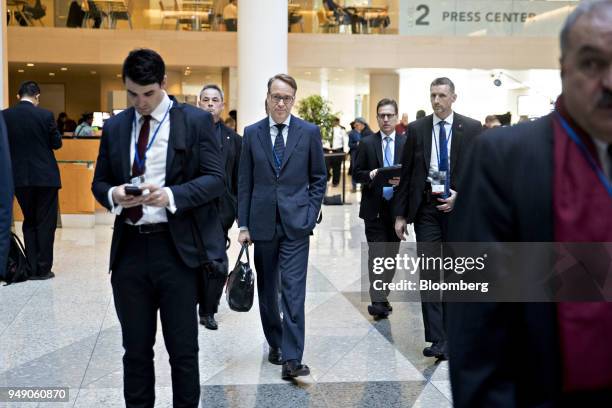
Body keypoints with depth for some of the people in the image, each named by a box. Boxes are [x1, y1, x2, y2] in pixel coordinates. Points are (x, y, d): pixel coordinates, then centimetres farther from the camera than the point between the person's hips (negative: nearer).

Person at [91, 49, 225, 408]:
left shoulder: (196, 121, 0)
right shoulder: (115, 127, 11)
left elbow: (215, 179, -5)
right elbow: (99, 182, 14)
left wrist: (171, 195, -21)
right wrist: (113, 194, -9)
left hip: (176, 248, -3)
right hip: (129, 248, 4)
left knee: (183, 349, 6)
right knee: (136, 348, 13)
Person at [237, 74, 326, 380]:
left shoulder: (309, 132, 1)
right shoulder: (252, 133, 4)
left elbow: (319, 178, 6)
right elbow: (244, 182, 5)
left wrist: (311, 214, -3)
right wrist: (243, 224, 1)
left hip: (295, 223, -2)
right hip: (262, 224, 2)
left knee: (293, 291, -8)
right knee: (267, 289, 12)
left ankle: (291, 359, -8)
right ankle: (275, 343, 29)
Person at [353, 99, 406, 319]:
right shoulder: (367, 143, 2)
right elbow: (357, 173, 2)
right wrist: (371, 175, -17)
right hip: (374, 207, -2)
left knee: (391, 253, 9)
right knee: (377, 253, -7)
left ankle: (382, 296, 22)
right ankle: (378, 301, -7)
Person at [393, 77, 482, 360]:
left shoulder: (472, 129, 0)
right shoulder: (416, 129, 3)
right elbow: (406, 174, 5)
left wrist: (461, 196, -11)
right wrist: (400, 214, 2)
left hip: (458, 206, 0)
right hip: (426, 207, 0)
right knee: (428, 274, -4)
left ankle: (450, 334, 23)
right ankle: (437, 340, 0)